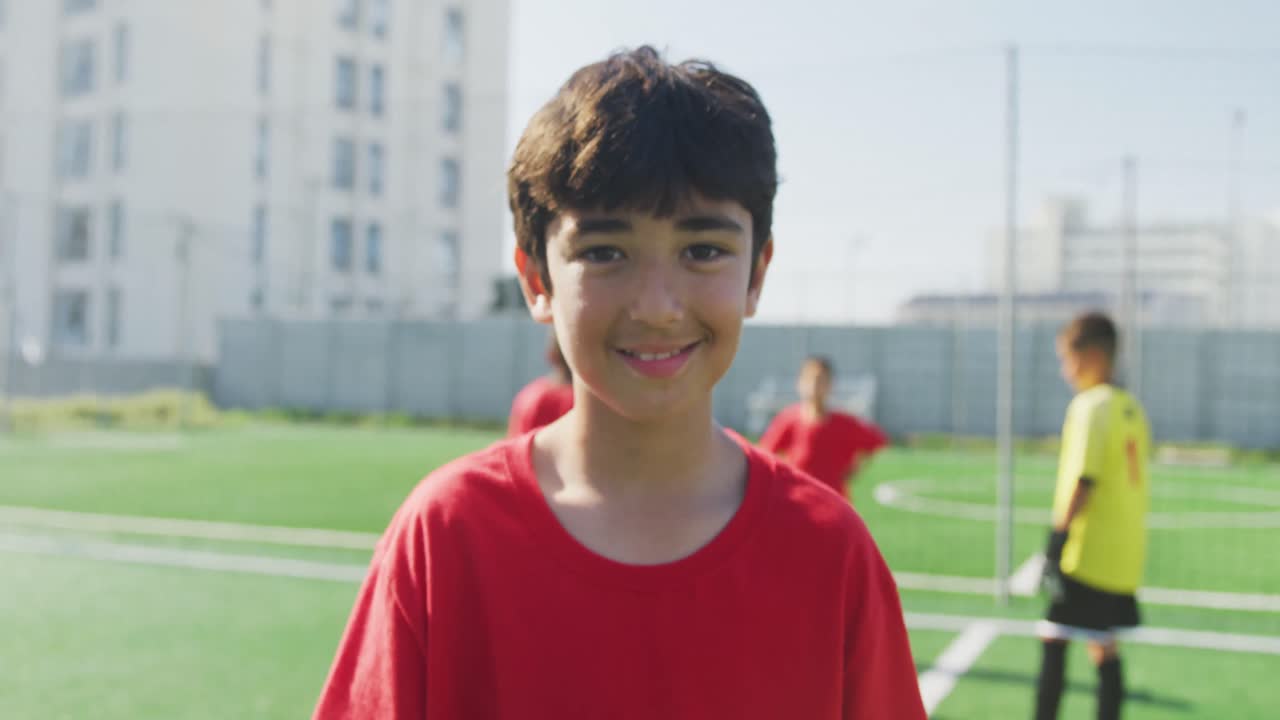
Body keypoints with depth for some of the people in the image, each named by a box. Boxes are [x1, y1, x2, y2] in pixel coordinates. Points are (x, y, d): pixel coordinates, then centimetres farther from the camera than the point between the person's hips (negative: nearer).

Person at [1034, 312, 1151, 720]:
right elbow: (1132, 478, 16)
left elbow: (1082, 479, -18)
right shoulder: (1131, 407, 12)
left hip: (1087, 553, -8)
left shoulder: (1090, 406, -12)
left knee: (1054, 641, -2)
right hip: (1125, 557, 8)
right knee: (1104, 647, 13)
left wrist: (1058, 537, -16)